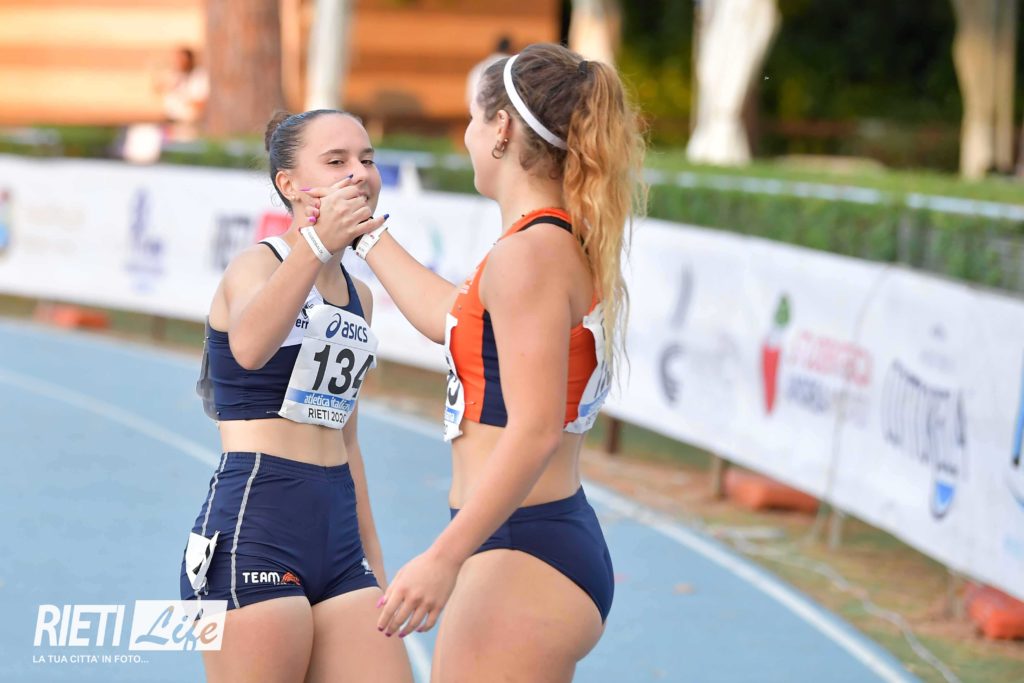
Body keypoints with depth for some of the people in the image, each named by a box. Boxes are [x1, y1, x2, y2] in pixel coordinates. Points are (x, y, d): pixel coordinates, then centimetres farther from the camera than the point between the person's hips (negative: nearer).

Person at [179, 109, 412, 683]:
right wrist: (316, 245, -45)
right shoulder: (257, 265, -7)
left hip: (338, 535, 7)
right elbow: (248, 348, -32)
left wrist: (374, 566, 22)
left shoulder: (359, 296, 16)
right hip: (254, 529, -7)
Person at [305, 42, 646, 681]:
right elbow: (454, 319, 33)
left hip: (523, 558, -10)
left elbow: (534, 431, -23)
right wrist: (366, 233, 43)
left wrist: (444, 557, -26)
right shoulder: (570, 245, 15)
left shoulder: (531, 253, -15)